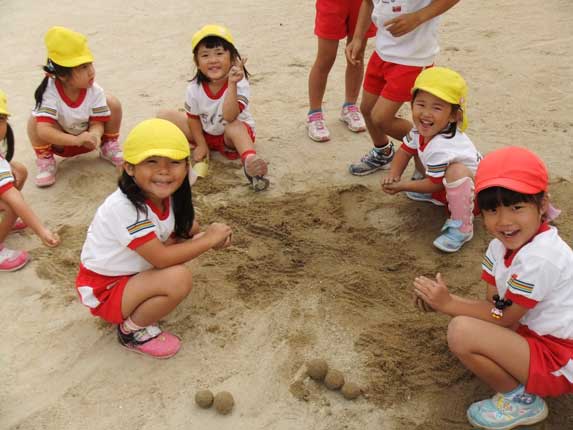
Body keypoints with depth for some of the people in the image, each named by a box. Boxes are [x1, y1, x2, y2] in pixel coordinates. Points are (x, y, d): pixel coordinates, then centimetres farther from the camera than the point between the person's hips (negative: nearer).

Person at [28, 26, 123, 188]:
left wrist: (94, 135, -42)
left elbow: (97, 122, -17)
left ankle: (109, 147, 7)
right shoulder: (50, 92, -31)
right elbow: (43, 130, -41)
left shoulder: (95, 91, -21)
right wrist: (76, 140, -52)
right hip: (62, 142, -2)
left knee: (112, 103, -19)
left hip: (87, 137, 2)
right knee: (35, 119, -33)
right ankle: (45, 159, -4)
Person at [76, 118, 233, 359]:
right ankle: (132, 331, -2)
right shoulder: (123, 207, -32)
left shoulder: (165, 196, -7)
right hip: (104, 292, -9)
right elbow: (162, 258, -32)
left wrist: (214, 236, -17)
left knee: (188, 233, 0)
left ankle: (142, 306, 8)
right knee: (179, 279, -29)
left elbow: (189, 229, 5)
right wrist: (208, 239, -22)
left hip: (132, 273, 9)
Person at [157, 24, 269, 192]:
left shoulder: (239, 84, -26)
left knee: (235, 128, -42)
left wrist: (232, 84, -48)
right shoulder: (195, 88, -15)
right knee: (163, 116, -8)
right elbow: (193, 118, -1)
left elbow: (229, 117, -41)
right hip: (205, 133, 5)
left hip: (230, 136, -5)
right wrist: (201, 145, -7)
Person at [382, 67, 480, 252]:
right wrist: (393, 175, -15)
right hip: (447, 188, 9)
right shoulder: (422, 130, -12)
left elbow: (435, 185, -25)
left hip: (472, 192, -9)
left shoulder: (441, 147, -36)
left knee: (456, 170, -43)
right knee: (418, 149, 6)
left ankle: (462, 227, -27)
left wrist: (402, 186, -17)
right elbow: (404, 151, 2)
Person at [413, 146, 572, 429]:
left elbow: (504, 316, -19)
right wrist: (443, 298, -16)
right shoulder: (503, 245, 0)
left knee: (462, 332, -25)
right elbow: (494, 305, 0)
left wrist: (448, 305, -14)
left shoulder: (540, 257, -28)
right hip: (532, 333, 9)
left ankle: (520, 400, -3)